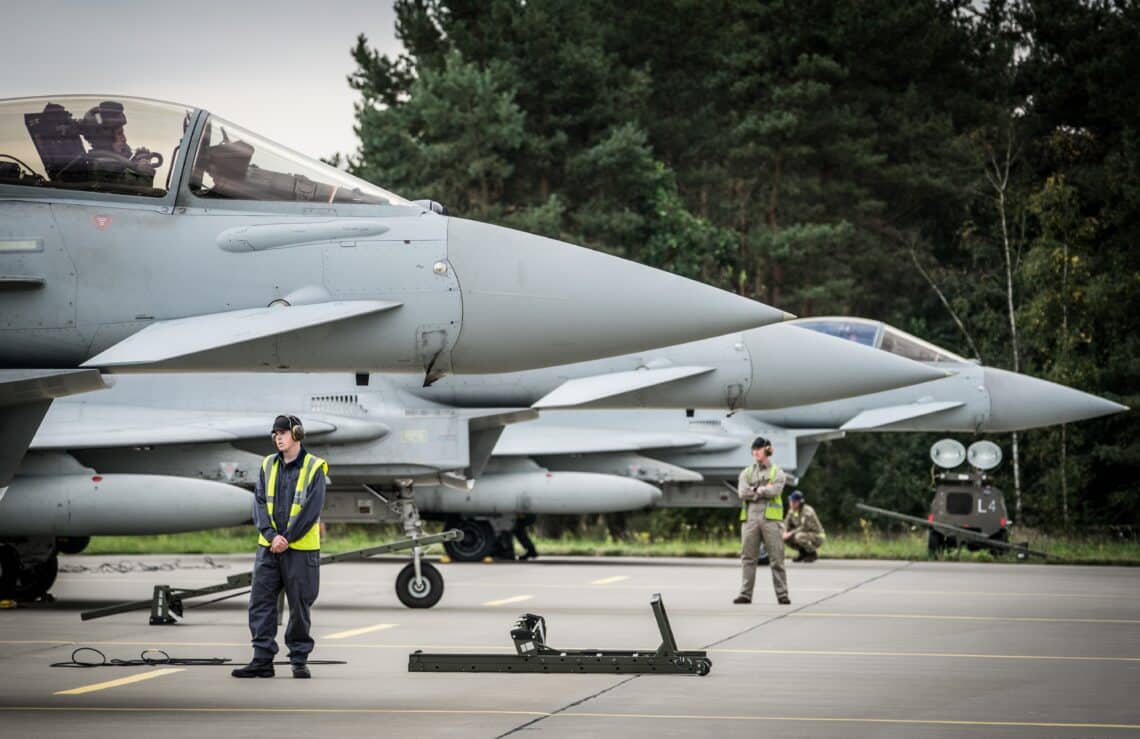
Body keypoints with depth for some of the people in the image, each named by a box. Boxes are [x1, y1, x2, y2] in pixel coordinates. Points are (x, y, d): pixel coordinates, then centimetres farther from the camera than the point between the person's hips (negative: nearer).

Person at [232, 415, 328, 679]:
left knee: (299, 606, 2)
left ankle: (300, 660, 11)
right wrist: (271, 535, -12)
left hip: (300, 548, -4)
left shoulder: (314, 468, -4)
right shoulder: (268, 465, 10)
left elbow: (312, 509, -10)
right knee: (260, 602, -1)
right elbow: (259, 503, 3)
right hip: (268, 547, 4)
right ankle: (262, 660, 2)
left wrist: (287, 538, -14)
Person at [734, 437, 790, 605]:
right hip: (750, 517, 3)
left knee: (776, 558, -4)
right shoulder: (746, 472, 16)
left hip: (770, 517, -3)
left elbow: (774, 490, -10)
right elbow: (742, 493, -1)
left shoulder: (777, 472, 8)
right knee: (748, 557, 1)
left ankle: (782, 594, -2)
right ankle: (745, 593, 4)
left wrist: (754, 490, -2)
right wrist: (763, 491, -5)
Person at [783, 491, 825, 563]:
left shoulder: (807, 510, -24)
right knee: (785, 538, -4)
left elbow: (805, 527, -32)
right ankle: (803, 553, 9)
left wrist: (791, 533, -31)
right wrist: (785, 533, -17)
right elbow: (787, 524, 5)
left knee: (799, 536, -36)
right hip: (805, 535, 8)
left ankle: (813, 553, -11)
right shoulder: (792, 511, 0)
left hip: (817, 537, -8)